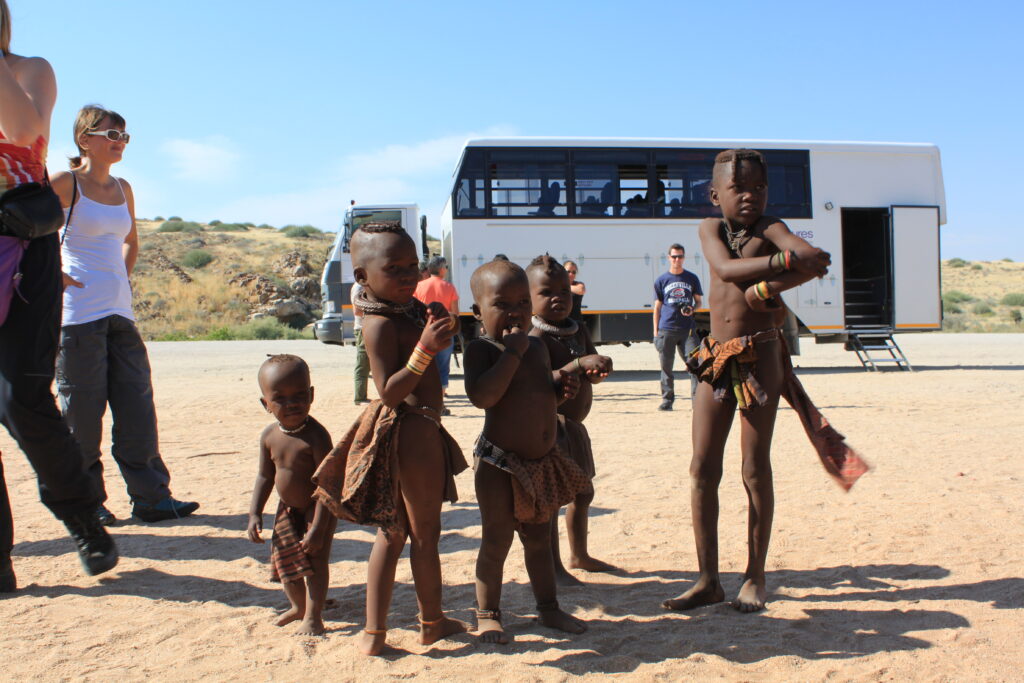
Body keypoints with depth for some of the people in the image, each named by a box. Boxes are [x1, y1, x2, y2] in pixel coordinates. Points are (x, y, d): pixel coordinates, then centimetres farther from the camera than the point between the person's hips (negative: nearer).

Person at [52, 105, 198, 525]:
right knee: (82, 411, 1)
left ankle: (151, 497, 9)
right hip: (79, 312, -6)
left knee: (137, 406, 4)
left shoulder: (123, 189, 14)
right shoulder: (66, 184, -5)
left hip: (120, 310, 6)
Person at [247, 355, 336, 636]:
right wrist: (255, 514, 0)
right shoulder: (269, 435, -7)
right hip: (287, 509, 7)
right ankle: (299, 606, 38)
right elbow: (265, 476, 6)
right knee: (284, 559, 14)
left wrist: (318, 529, -29)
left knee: (315, 560, -3)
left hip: (317, 509, -7)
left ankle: (313, 617, 14)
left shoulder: (316, 435, -28)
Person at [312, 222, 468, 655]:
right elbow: (389, 392, -24)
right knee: (425, 533, 7)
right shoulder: (381, 323, -19)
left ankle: (374, 631, 23)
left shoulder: (411, 311, 8)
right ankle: (432, 623, 26)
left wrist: (438, 336, 2)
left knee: (392, 533, 14)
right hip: (409, 434, -9)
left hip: (418, 430, 9)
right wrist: (424, 350, -32)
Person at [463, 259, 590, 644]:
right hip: (500, 464, -6)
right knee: (497, 541, 3)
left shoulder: (537, 347, 8)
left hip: (543, 462, 7)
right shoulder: (481, 349, -13)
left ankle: (548, 608, 32)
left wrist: (561, 387, 0)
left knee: (539, 539, 18)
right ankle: (487, 614, 21)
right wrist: (512, 352, -27)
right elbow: (482, 396, -29)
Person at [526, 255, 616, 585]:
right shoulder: (537, 338, -17)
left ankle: (580, 555, 37)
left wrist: (598, 371, -15)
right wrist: (579, 364, -36)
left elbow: (595, 364, 8)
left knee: (583, 494, 21)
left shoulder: (579, 330, 9)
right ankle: (554, 565, 12)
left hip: (575, 427, 9)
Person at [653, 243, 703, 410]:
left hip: (687, 329, 0)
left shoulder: (692, 278, 11)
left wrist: (692, 309, -8)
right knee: (666, 367, 3)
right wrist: (655, 332, 4)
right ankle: (667, 400, 12)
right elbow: (657, 306, 9)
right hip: (666, 329, 0)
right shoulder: (661, 280, 9)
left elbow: (699, 301, 17)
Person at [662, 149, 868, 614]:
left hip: (760, 356, -3)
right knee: (702, 469, 2)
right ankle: (708, 580, 12)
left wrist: (769, 288, -25)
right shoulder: (710, 228, 8)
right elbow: (726, 268, -14)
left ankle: (755, 579, 16)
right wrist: (784, 259, -22)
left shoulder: (769, 228, -1)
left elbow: (814, 260, -20)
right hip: (715, 359, 4)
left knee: (755, 470, 2)